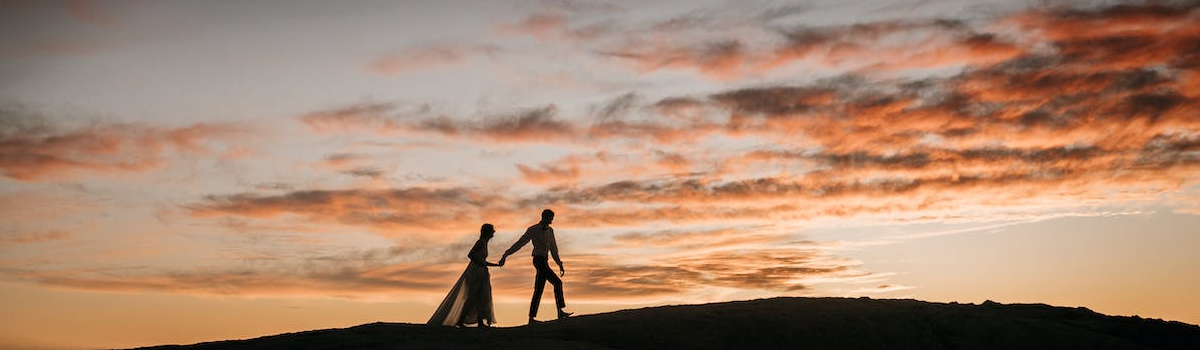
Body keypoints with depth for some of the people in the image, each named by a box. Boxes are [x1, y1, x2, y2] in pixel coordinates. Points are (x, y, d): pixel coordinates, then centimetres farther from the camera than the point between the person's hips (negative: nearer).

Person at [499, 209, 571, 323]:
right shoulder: (532, 230, -4)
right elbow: (519, 244, -1)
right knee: (557, 283, -16)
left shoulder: (550, 230, 16)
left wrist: (560, 265, 16)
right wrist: (505, 255, -1)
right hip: (538, 260, -7)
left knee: (538, 290, 4)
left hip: (544, 262, 7)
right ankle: (560, 311, -17)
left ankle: (531, 318, 4)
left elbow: (553, 249, 20)